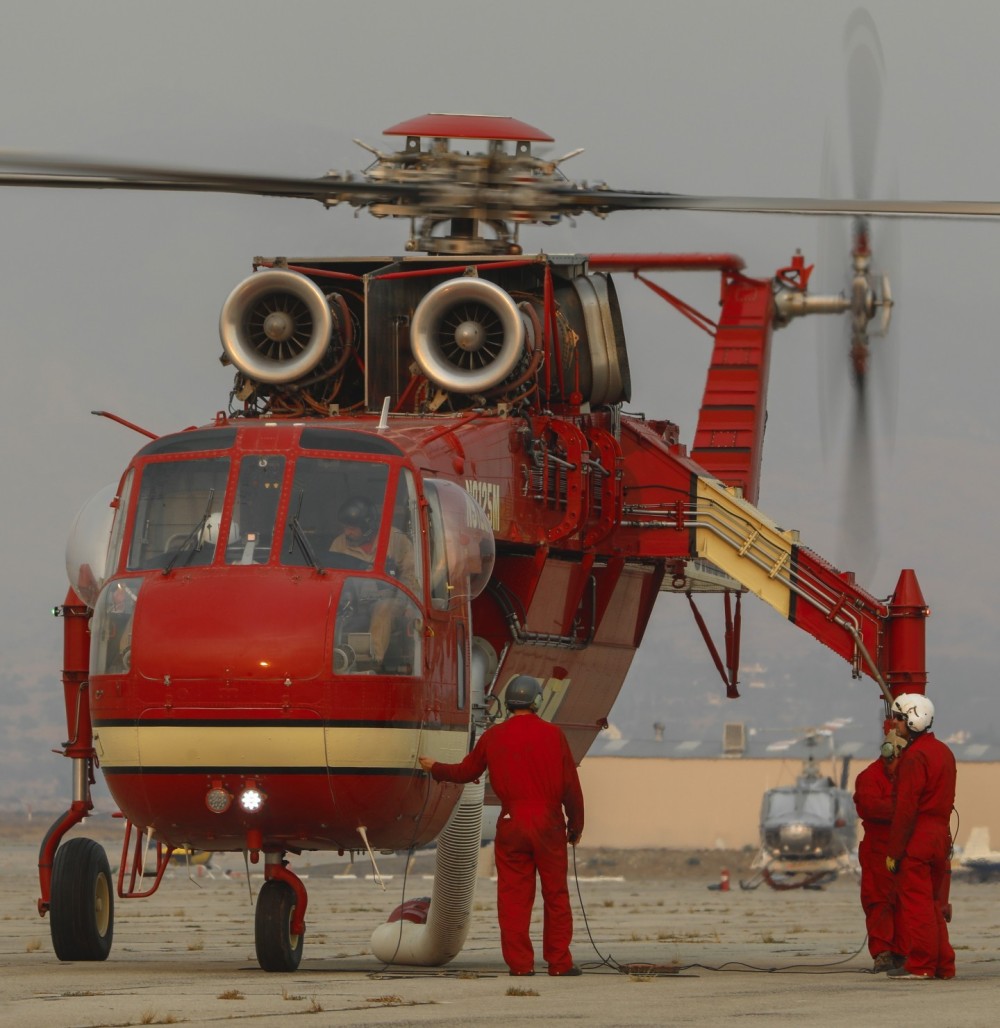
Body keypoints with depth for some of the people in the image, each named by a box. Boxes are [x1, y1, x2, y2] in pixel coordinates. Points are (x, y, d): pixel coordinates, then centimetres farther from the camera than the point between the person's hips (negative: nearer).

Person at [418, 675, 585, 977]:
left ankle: (520, 963, 1)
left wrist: (435, 768, 34)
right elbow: (571, 785, 0)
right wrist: (576, 824, 12)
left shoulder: (493, 736, 3)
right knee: (556, 895, 6)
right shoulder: (552, 735, -1)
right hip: (548, 823, -1)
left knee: (513, 896, 4)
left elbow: (466, 771, 15)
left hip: (511, 824, 1)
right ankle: (559, 962, 5)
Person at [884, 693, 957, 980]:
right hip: (941, 835, 9)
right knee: (934, 904, 13)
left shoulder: (914, 756, -14)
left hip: (917, 838, -9)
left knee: (915, 903, -5)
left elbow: (906, 808, -17)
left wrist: (893, 851, -15)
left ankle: (920, 964, -6)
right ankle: (943, 965, 13)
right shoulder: (944, 752, 15)